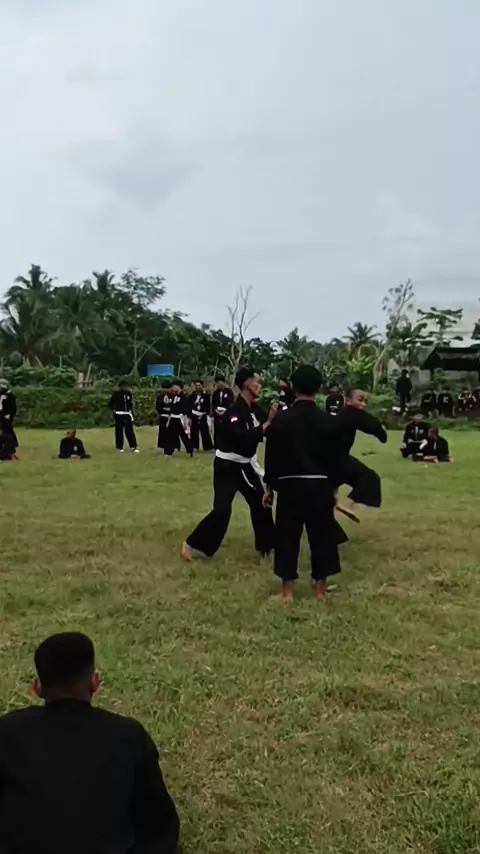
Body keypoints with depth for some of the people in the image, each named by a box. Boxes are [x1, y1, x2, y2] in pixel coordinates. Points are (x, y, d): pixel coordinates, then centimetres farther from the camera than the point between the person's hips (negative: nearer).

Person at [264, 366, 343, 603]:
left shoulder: (281, 419, -6)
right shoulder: (327, 421, -1)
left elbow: (271, 456, -2)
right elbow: (335, 458, 4)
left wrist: (270, 487, 8)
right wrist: (332, 487, 15)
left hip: (290, 485, -1)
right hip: (319, 485, 1)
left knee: (287, 536, 6)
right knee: (322, 535, 11)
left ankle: (287, 590, 9)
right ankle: (320, 588, 18)